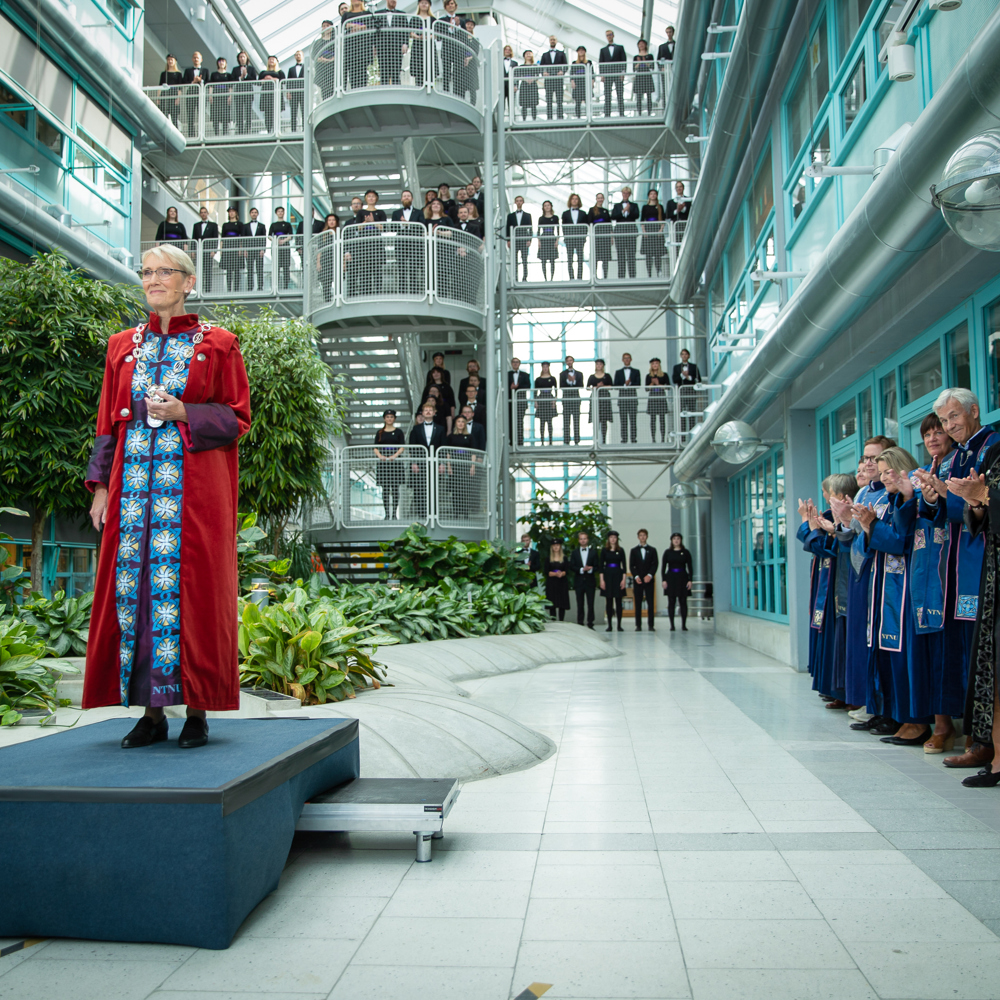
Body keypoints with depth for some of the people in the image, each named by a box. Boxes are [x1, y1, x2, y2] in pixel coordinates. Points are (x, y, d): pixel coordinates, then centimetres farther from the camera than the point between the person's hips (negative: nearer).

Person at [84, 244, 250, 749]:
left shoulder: (217, 344, 5)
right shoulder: (123, 346, 16)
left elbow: (238, 417, 2)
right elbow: (108, 420, 14)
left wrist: (183, 414, -13)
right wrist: (101, 485, 6)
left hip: (193, 484, -4)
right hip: (136, 479, 4)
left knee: (190, 585, -6)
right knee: (133, 582, 0)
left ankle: (197, 711, 2)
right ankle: (151, 712, 8)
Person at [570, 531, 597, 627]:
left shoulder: (593, 552, 9)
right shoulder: (574, 552, 9)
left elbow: (597, 567, 4)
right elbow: (571, 566, 1)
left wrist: (590, 569, -16)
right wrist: (582, 569, -13)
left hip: (590, 581, 0)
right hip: (579, 582, 0)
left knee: (591, 604, -2)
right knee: (580, 604, 2)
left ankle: (590, 624, 4)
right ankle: (580, 624, 6)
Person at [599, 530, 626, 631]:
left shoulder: (620, 551, 6)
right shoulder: (604, 550, 5)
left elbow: (624, 565, 4)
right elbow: (601, 565, 3)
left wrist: (623, 579, -5)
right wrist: (602, 580, -5)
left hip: (618, 575, 0)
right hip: (607, 575, 0)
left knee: (618, 601, 0)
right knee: (609, 601, 1)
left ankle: (619, 625, 4)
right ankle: (609, 625, 5)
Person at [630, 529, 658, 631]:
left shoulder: (652, 550, 11)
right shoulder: (634, 551, 11)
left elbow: (655, 564, 3)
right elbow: (631, 566, 6)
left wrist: (650, 575, -11)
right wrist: (636, 576, -9)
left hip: (649, 579, 0)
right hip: (638, 580, 0)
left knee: (650, 603, -3)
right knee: (638, 603, -1)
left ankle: (651, 625, -1)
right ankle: (638, 625, 1)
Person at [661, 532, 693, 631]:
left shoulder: (685, 552, 5)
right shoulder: (668, 552, 6)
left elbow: (690, 567, 4)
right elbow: (663, 567, 5)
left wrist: (690, 580, -4)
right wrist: (663, 580, -4)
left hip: (682, 578, 0)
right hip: (671, 578, 0)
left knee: (683, 601, -1)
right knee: (671, 602, 0)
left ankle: (684, 625, 5)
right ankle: (672, 625, 3)